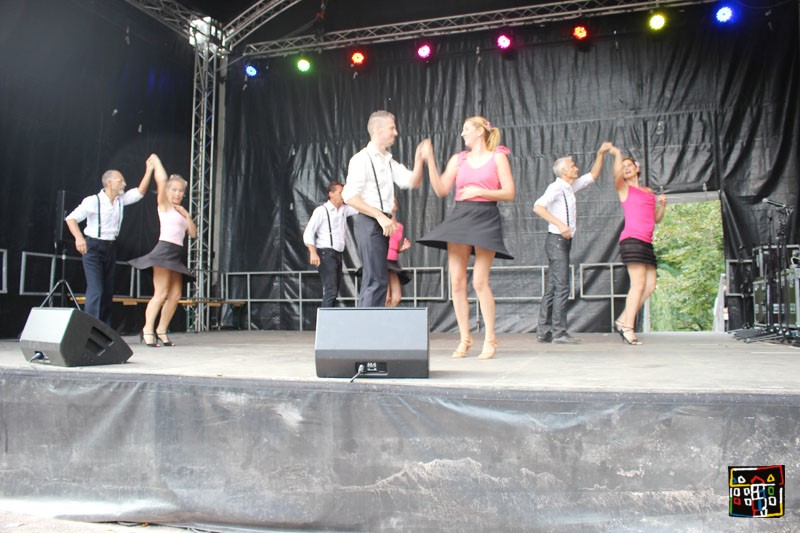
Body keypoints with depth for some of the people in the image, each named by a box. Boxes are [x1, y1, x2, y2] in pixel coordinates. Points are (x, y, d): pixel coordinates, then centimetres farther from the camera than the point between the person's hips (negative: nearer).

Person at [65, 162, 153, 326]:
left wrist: (149, 171, -4)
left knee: (108, 291, 8)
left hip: (110, 248, 7)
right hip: (93, 247, -6)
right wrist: (78, 237, -36)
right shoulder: (93, 201, -14)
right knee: (95, 290, -15)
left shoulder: (121, 200, 4)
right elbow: (71, 218, -19)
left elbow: (140, 192, 5)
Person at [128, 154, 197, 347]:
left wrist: (186, 215, 4)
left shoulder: (180, 211, 21)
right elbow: (161, 180, -9)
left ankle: (162, 330, 9)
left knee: (175, 295, 2)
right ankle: (148, 329, -7)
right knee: (161, 293, -13)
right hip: (164, 250, -7)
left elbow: (193, 233, 13)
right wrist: (156, 161, 2)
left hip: (176, 255, 7)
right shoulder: (164, 206, 2)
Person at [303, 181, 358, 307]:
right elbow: (308, 233, -11)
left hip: (338, 254, 8)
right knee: (330, 291, -15)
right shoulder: (321, 210, -5)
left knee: (334, 291, 8)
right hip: (326, 254, -8)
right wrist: (313, 253, -22)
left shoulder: (344, 210, 14)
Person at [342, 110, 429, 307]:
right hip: (369, 223, -9)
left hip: (383, 224, 9)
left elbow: (412, 182, 12)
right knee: (377, 280, -14)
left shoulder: (389, 161, 18)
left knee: (371, 281, 10)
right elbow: (349, 196, -16)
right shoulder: (362, 159, -7)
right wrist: (380, 216, -20)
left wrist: (419, 157, -2)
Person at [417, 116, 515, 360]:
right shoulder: (458, 159, 14)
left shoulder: (498, 157, 5)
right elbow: (441, 190, 5)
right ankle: (464, 339, 9)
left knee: (479, 282, -10)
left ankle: (490, 339, 2)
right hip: (460, 217, 4)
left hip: (485, 218, -4)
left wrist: (479, 191, -11)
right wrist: (430, 160, 0)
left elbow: (509, 193, -1)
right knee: (456, 281, -1)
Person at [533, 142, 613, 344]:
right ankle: (559, 332, -11)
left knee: (551, 288, 7)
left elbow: (593, 176, 30)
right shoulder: (556, 187, -9)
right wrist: (560, 224, -27)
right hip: (557, 240, -9)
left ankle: (544, 332, 8)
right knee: (562, 287, -12)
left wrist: (601, 153, 21)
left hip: (563, 241, 9)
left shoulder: (570, 187, 18)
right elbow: (538, 207, -23)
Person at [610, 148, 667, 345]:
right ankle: (628, 328, -12)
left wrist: (662, 205, 8)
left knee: (650, 285, 3)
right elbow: (617, 174, -16)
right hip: (632, 239, -7)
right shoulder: (624, 188, 7)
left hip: (646, 243, 7)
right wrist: (617, 154, -2)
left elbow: (656, 219, 26)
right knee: (638, 284, -14)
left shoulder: (649, 192, 25)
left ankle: (623, 320, 9)